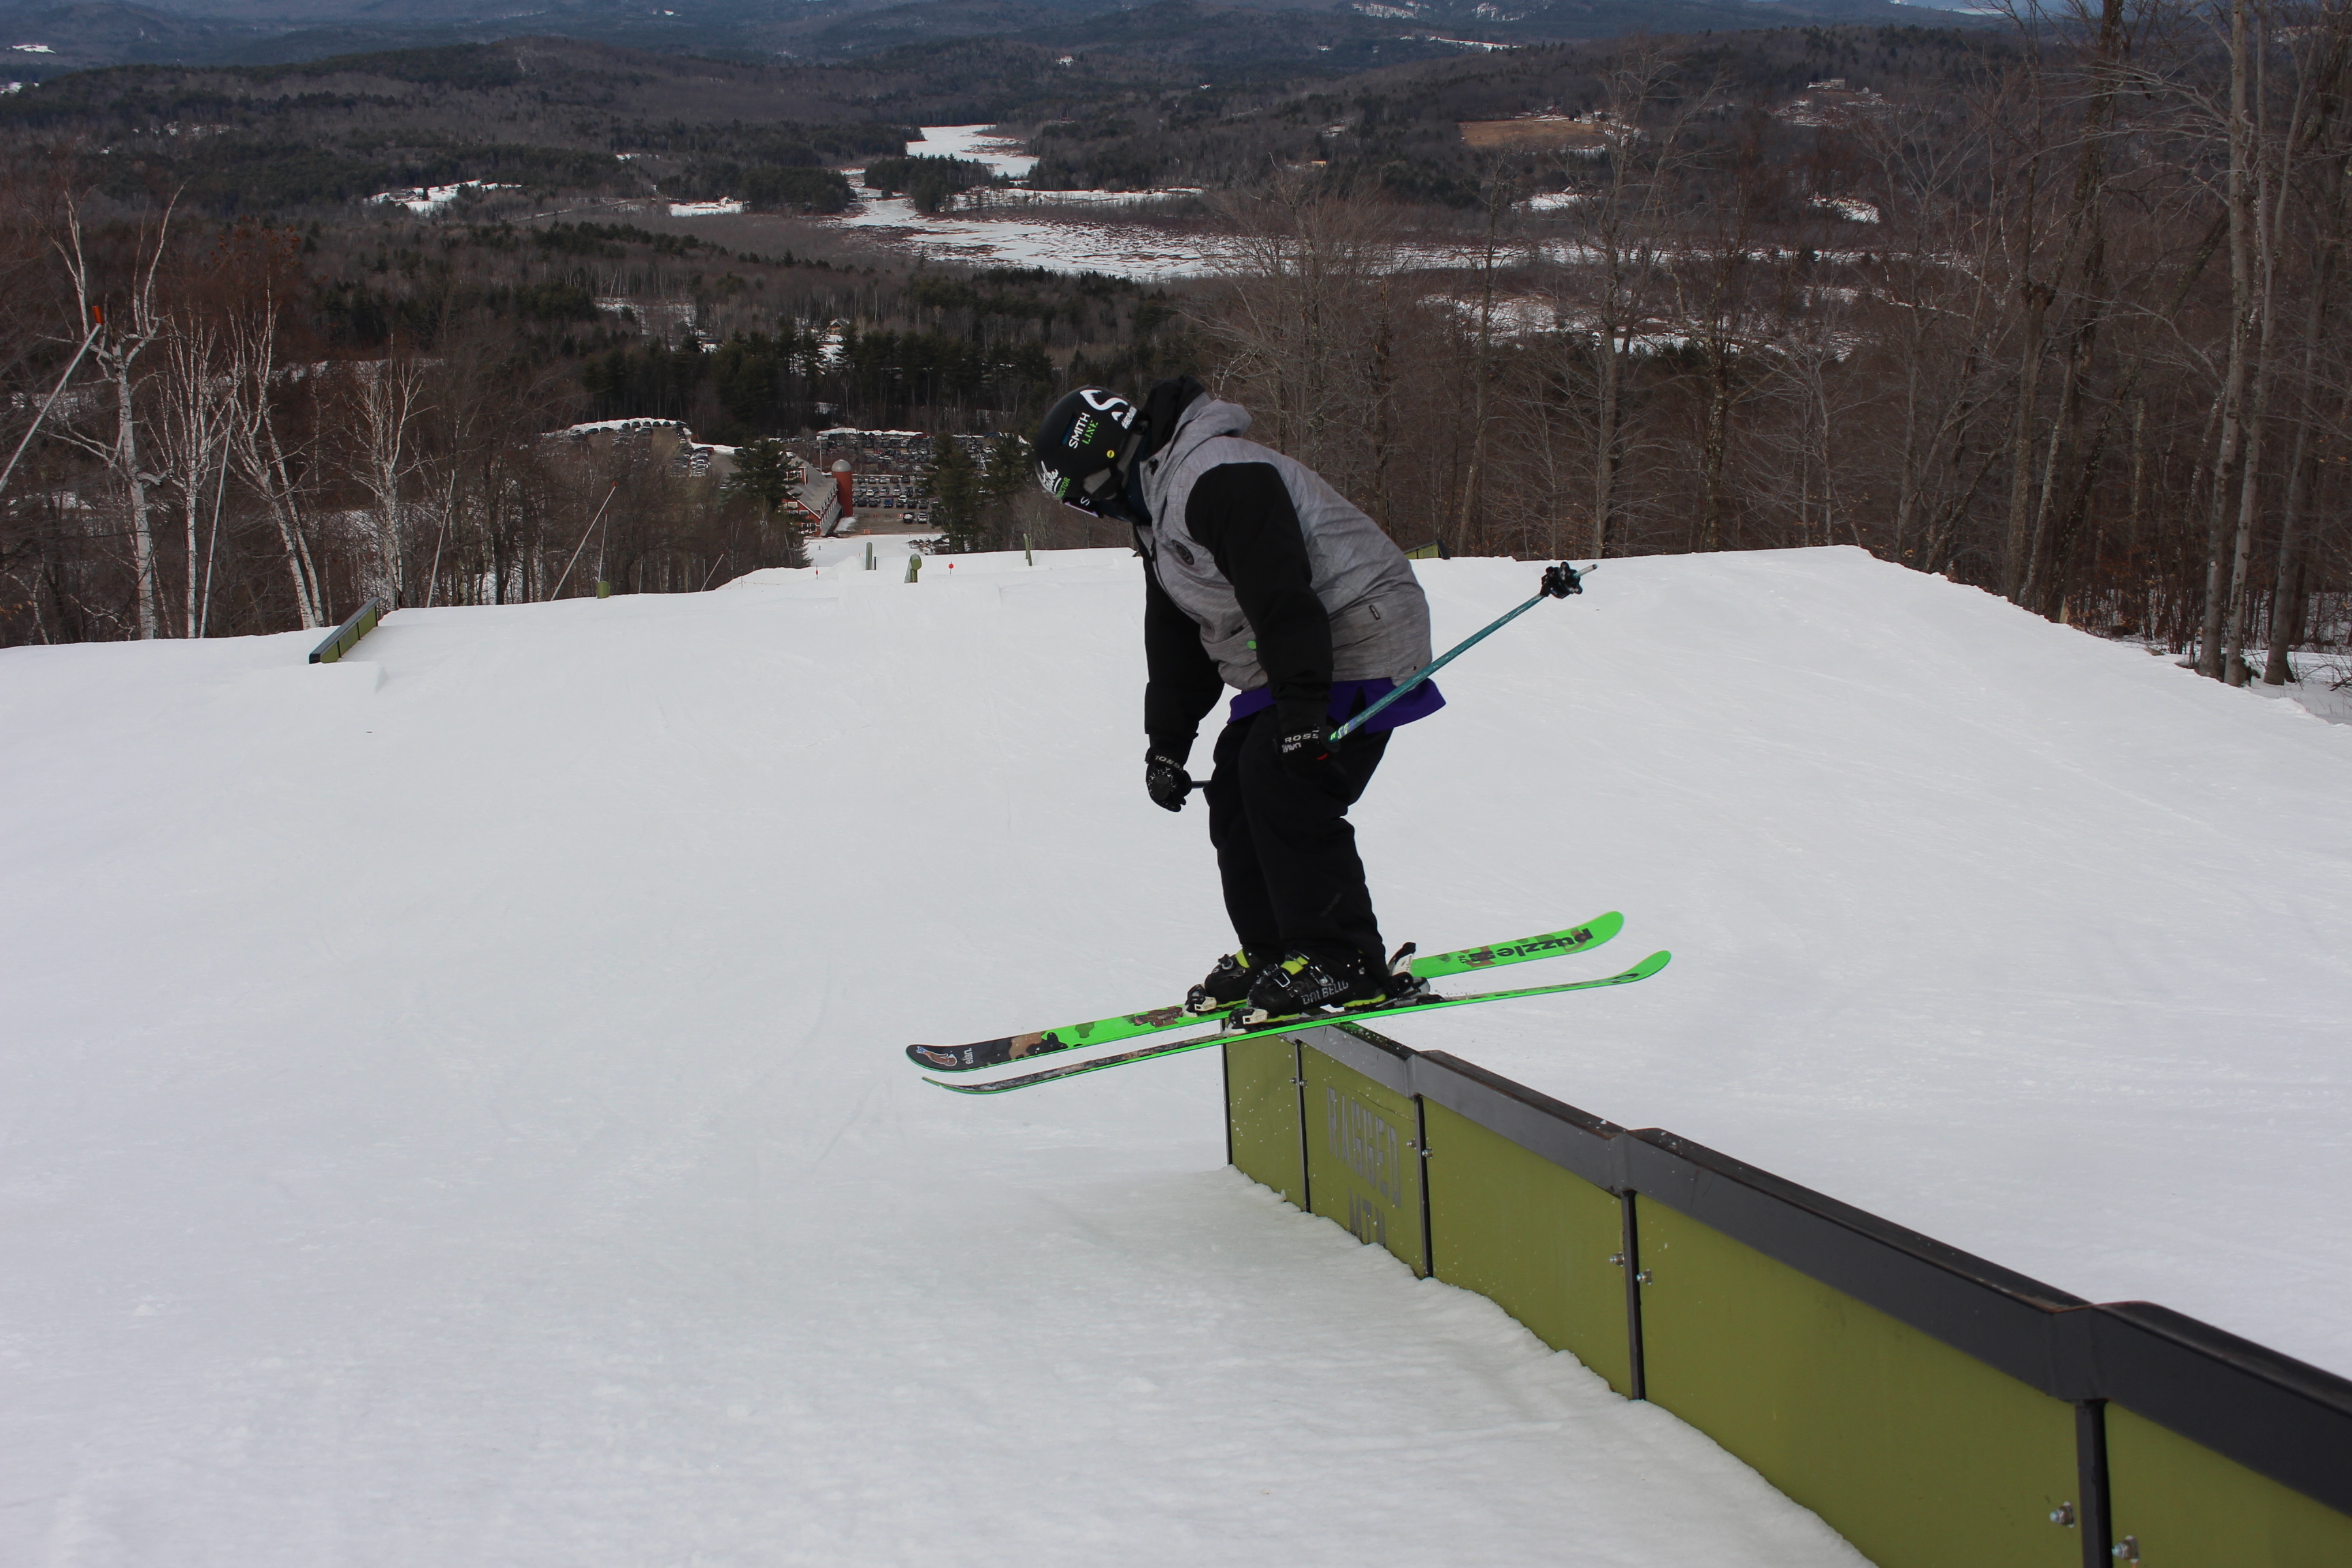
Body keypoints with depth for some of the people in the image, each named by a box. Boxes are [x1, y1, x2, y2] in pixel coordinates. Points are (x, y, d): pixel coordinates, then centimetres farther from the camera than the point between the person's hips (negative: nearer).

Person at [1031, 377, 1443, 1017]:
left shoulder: (1219, 477, -23)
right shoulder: (1156, 509, 13)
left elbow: (1282, 597, -30)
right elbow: (1175, 635, 18)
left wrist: (1301, 711, -32)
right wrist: (1166, 743, 14)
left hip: (1353, 645, -11)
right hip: (1278, 666, 11)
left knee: (1287, 794, -16)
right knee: (1235, 790, 6)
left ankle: (1343, 964, -8)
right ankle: (1271, 952, 15)